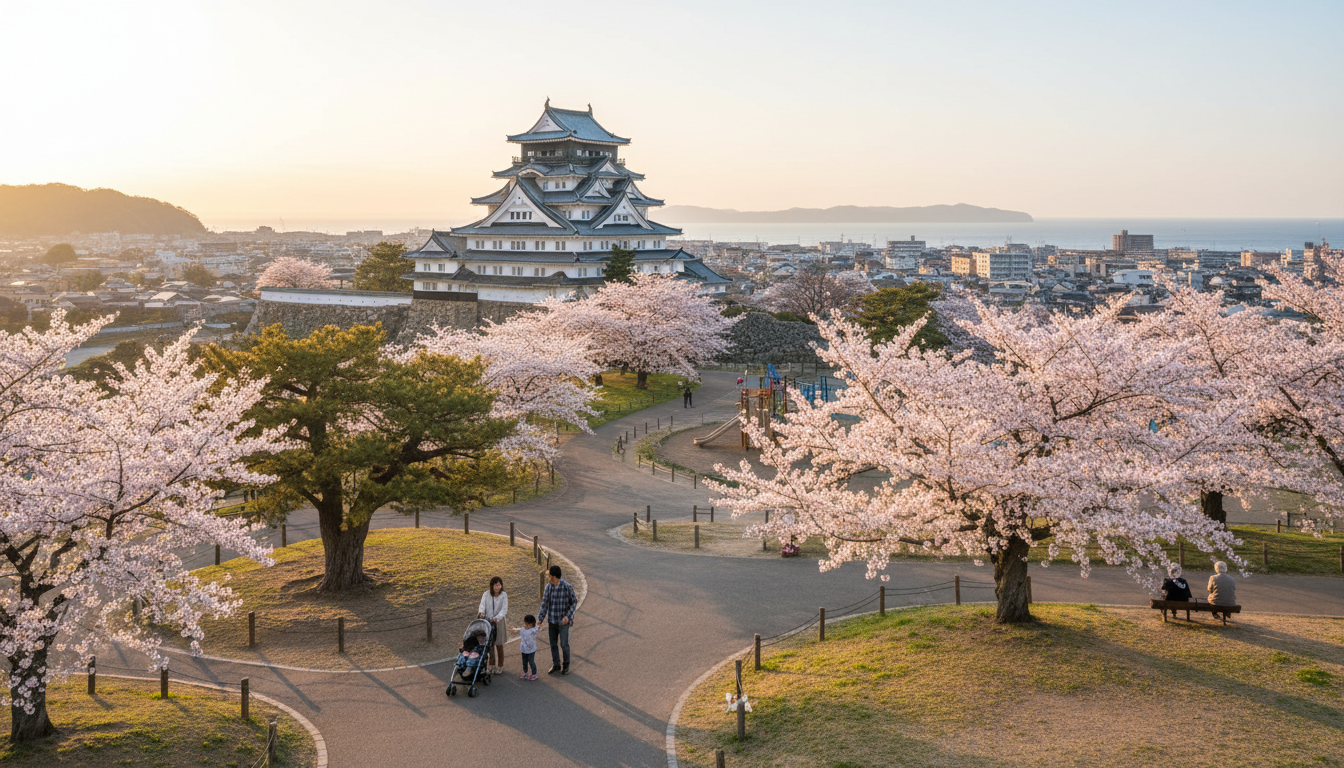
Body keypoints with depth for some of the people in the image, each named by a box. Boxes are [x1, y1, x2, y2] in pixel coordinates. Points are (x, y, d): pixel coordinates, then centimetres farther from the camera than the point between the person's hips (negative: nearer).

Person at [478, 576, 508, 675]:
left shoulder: (504, 595, -8)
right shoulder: (486, 594, -3)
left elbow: (504, 610, -14)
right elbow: (482, 605, -9)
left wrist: (496, 618, -30)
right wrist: (481, 613, -32)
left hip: (499, 622, -1)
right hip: (487, 622, 1)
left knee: (499, 646, 7)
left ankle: (500, 667, 20)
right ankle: (492, 666, 21)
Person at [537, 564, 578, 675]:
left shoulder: (567, 587, -17)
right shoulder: (548, 587, -5)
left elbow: (574, 602, -6)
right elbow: (544, 604, -3)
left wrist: (568, 616, -18)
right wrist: (539, 620, -11)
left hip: (563, 621, -4)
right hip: (552, 621, 4)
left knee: (564, 644, 2)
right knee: (553, 644, 11)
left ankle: (566, 665, 23)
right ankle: (556, 665, 27)